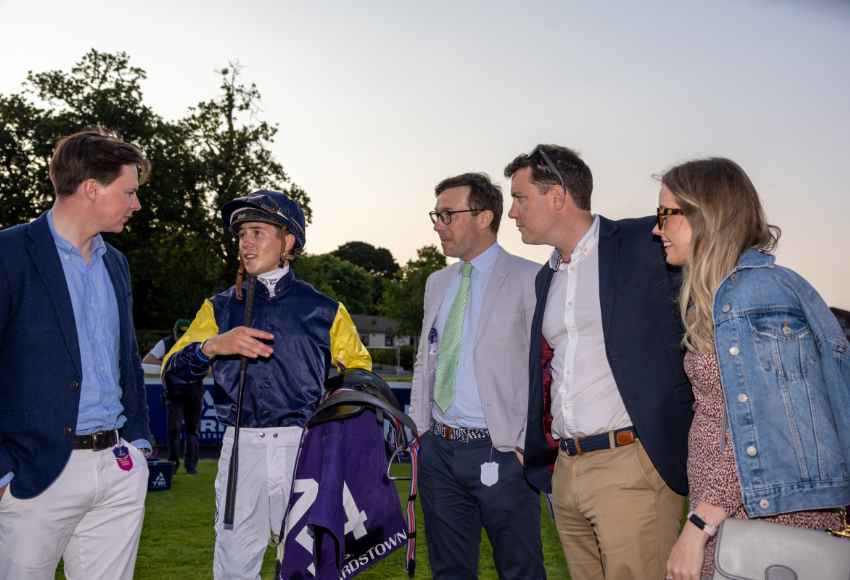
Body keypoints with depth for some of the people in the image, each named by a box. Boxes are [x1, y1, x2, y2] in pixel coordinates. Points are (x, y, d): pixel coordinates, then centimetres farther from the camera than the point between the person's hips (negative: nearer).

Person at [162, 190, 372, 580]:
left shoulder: (323, 310, 5)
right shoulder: (221, 308, 10)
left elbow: (360, 373, 9)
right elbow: (172, 370, 2)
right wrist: (213, 345, -18)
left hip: (304, 446, -1)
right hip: (242, 446, 1)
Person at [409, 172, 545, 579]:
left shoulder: (528, 279, -7)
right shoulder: (437, 283, 13)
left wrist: (527, 445, -12)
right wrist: (418, 431, 11)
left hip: (500, 452, -6)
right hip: (438, 450, 6)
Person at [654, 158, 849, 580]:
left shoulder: (758, 289, -17)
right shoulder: (718, 294, 11)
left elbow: (766, 430, -22)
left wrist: (699, 524, -21)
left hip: (764, 516, -8)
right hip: (725, 516, 8)